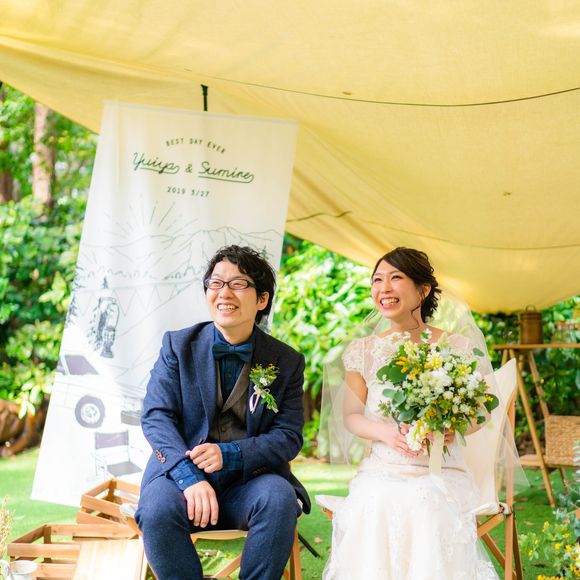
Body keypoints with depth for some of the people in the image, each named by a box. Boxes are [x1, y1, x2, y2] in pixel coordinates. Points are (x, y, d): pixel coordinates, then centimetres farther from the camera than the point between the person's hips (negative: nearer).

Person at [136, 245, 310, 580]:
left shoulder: (287, 362, 5)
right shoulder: (178, 345, 4)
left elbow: (289, 436, -1)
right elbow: (156, 416, -4)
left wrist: (230, 454, -20)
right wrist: (188, 475, -22)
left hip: (249, 479, 1)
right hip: (180, 472, 0)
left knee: (280, 499, -32)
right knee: (157, 510, -32)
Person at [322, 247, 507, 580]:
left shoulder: (456, 347, 1)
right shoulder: (362, 350, 6)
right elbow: (351, 416, 6)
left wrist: (452, 429, -19)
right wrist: (387, 433, -16)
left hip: (441, 476, -1)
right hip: (380, 475, 1)